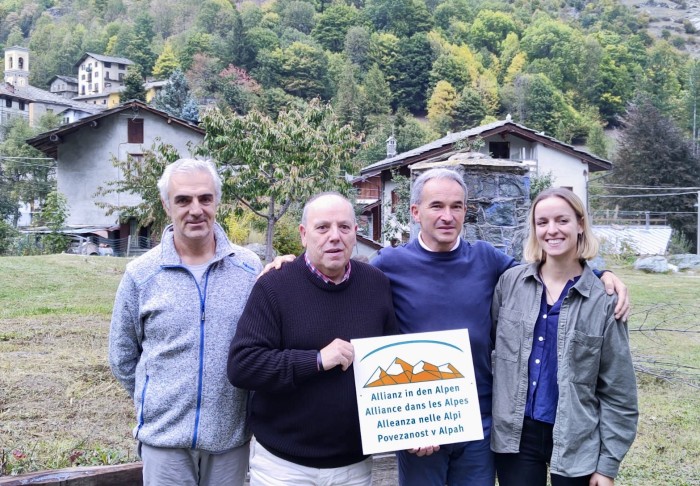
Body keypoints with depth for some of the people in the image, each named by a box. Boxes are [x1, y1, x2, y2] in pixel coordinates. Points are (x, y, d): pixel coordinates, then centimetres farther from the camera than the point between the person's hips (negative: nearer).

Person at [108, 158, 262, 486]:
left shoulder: (249, 268, -3)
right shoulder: (141, 274, -4)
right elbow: (122, 357, 7)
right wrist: (160, 403, 8)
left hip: (232, 435, 1)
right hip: (164, 436, -1)